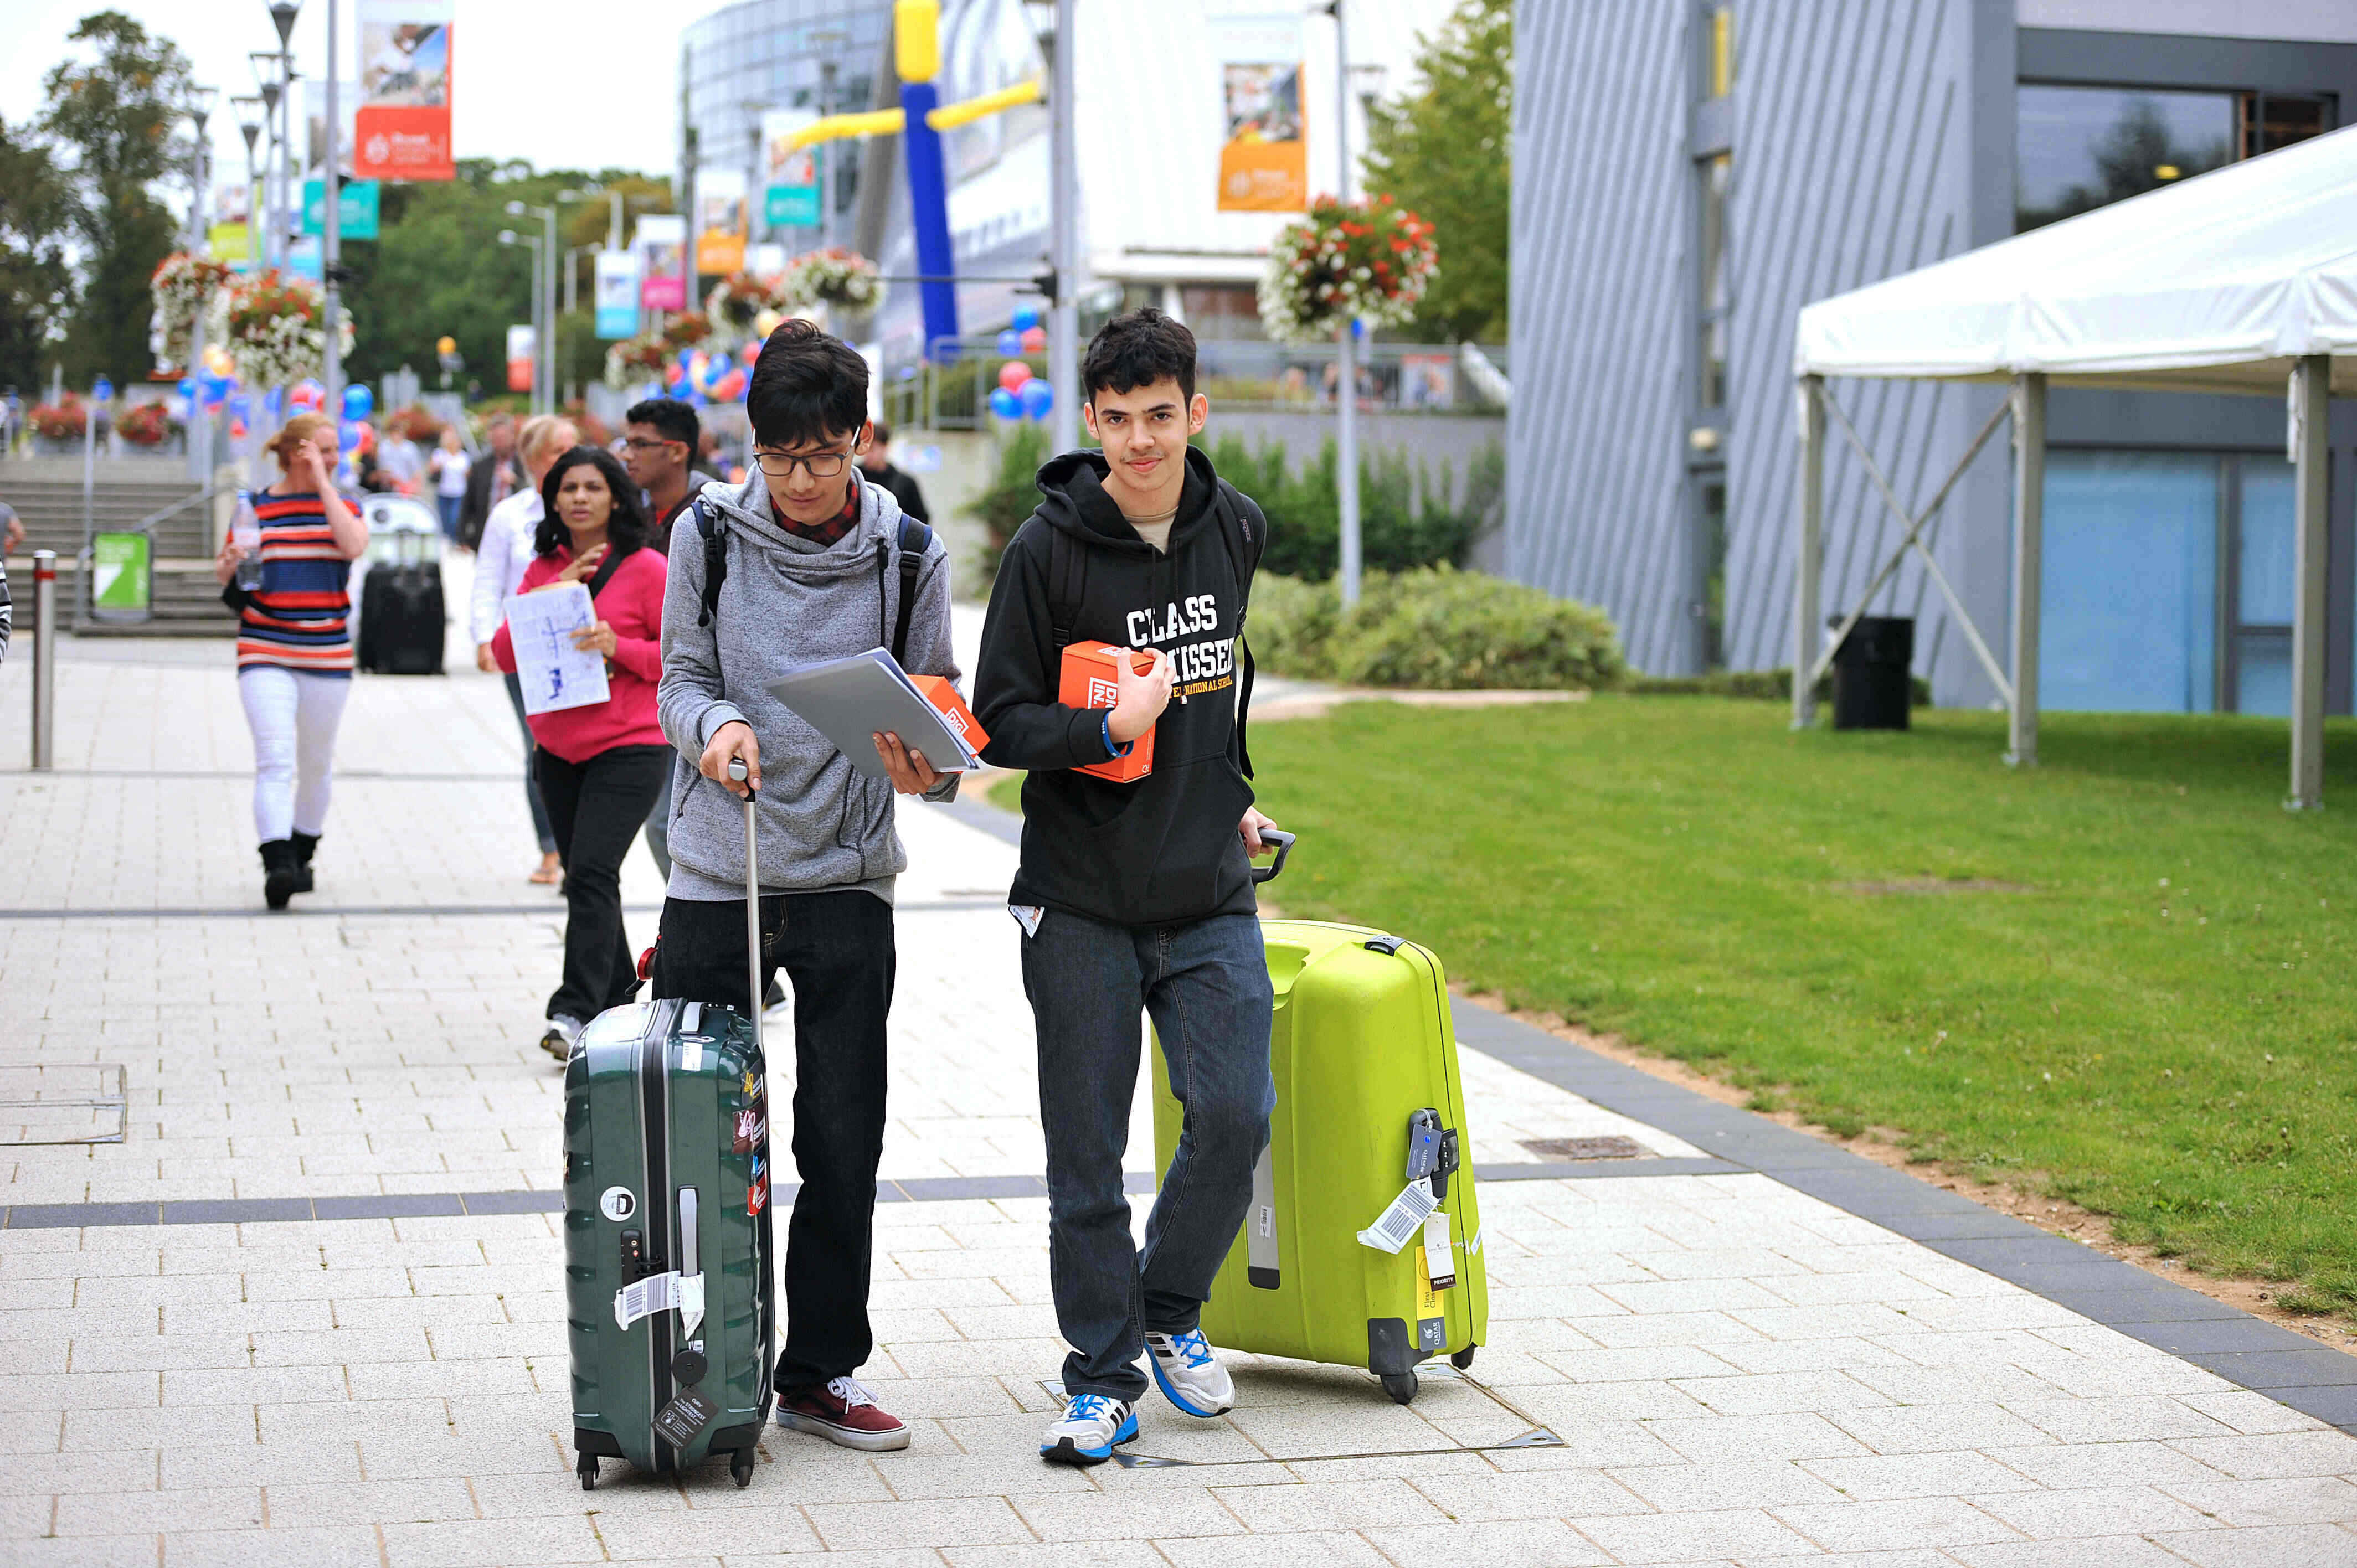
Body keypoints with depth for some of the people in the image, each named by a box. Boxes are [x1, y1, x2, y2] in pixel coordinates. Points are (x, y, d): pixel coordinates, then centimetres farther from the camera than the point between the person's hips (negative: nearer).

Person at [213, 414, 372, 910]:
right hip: (264, 655, -2)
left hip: (328, 657, 2)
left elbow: (354, 546, -17)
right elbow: (224, 573, 11)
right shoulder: (255, 507, 4)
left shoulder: (340, 504, 6)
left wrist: (323, 481, -13)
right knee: (275, 761, -16)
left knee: (317, 763, 14)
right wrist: (229, 566, -13)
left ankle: (303, 853, 32)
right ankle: (277, 863, -25)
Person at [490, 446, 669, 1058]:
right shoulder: (543, 569, 11)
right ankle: (618, 995, 29)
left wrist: (619, 647, -19)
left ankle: (576, 1012, -19)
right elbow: (505, 653, 4)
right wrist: (553, 595, -7)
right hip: (557, 749, 6)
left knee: (592, 873, -17)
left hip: (628, 748, -6)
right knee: (583, 876, 13)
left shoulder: (647, 569, -4)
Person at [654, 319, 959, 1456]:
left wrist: (927, 767, -19)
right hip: (715, 874, 0)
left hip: (847, 881, 0)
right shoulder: (708, 533, 0)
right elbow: (681, 676, 3)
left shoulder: (909, 557, -1)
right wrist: (713, 725, -19)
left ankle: (820, 1372, 17)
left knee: (843, 1144, 2)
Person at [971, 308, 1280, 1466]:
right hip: (1081, 903, -3)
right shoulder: (1049, 549, -9)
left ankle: (1169, 1312, 20)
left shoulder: (1235, 531, 5)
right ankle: (1103, 1377, 15)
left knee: (1236, 1114, -5)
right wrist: (1109, 728, -23)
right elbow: (1001, 723, -8)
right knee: (1088, 1152, 2)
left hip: (1210, 894, 3)